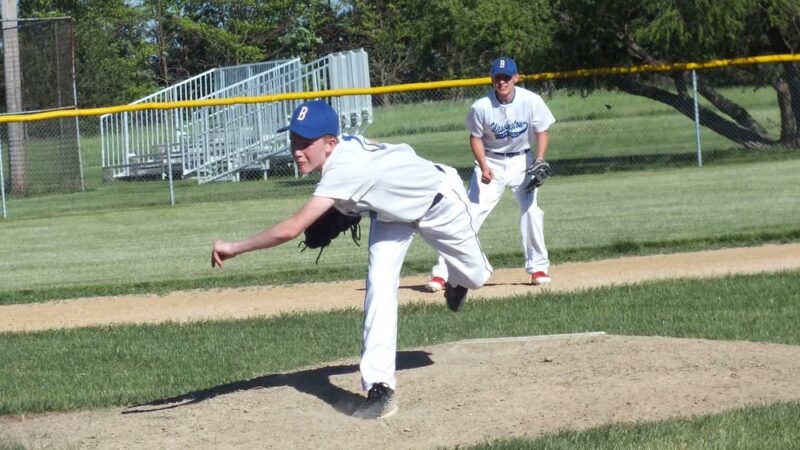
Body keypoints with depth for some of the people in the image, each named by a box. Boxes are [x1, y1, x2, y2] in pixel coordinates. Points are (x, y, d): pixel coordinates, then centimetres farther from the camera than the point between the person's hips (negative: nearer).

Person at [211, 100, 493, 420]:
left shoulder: (345, 169, -47)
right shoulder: (342, 145, -24)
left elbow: (292, 229, -56)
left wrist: (234, 248, -52)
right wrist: (344, 213, -3)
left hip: (439, 199, -6)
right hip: (392, 210, 6)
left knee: (474, 278, 20)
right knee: (379, 285, -13)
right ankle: (380, 388, -14)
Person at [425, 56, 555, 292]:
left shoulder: (531, 101, -18)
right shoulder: (481, 107, -19)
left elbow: (542, 132, -7)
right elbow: (475, 137, -6)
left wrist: (539, 162, -21)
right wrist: (483, 167, -19)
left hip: (521, 160, 1)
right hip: (491, 162, -1)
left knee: (531, 209, -11)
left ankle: (538, 267, 8)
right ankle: (442, 272, -10)